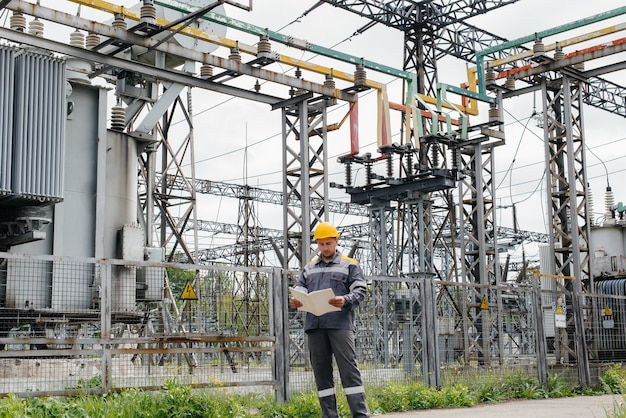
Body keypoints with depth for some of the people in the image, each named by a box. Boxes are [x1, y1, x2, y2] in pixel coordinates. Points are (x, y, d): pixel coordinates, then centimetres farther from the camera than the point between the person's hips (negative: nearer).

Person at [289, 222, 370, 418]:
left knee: (349, 368, -8)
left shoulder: (349, 265, 11)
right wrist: (295, 302, -5)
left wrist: (345, 300, -18)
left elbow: (360, 290, 2)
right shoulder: (309, 267, 22)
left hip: (341, 324, -4)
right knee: (321, 371, 3)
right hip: (314, 326, 4)